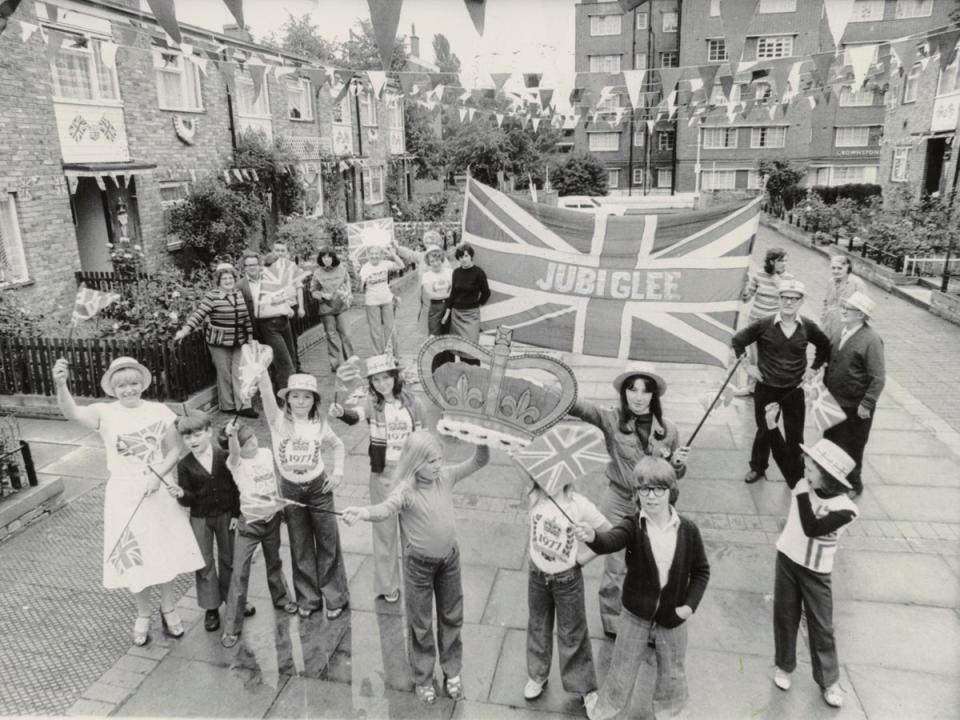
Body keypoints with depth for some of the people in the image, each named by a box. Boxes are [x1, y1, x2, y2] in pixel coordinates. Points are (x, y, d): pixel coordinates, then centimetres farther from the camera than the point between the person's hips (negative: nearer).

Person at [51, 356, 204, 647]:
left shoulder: (159, 411, -5)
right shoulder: (105, 413, -8)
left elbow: (174, 449, 0)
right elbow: (72, 412, -27)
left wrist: (158, 474, -16)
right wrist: (60, 384, -45)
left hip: (158, 491, 1)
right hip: (124, 495, -1)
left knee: (166, 553, 13)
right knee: (133, 558, 9)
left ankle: (168, 609, 35)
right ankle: (143, 615, 32)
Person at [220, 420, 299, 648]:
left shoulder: (267, 454, -1)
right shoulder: (236, 462, -14)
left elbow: (278, 478, 12)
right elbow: (234, 453, -37)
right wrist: (231, 435, -56)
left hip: (273, 517, 4)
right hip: (250, 522, -4)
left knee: (274, 562, 23)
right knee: (240, 572, -5)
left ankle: (281, 597, 46)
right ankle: (231, 626, 5)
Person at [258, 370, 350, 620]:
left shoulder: (319, 425, -7)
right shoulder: (279, 420, -13)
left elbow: (338, 445, 12)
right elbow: (266, 390, -31)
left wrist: (338, 472, 0)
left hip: (319, 487, 0)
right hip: (290, 489, 0)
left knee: (328, 543, 9)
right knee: (300, 546, 14)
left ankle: (335, 598, 25)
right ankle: (308, 598, 31)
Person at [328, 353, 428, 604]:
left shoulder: (413, 404, -6)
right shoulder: (372, 402, -8)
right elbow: (356, 415, -30)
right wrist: (341, 412, -53)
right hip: (381, 474, 0)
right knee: (384, 529, 11)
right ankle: (387, 585, 27)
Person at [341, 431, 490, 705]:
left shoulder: (445, 476, -9)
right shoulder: (406, 490, -24)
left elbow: (479, 462, -4)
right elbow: (386, 508, -43)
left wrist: (482, 442, -26)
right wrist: (363, 512, -66)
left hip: (450, 558, 4)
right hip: (419, 563, -4)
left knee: (452, 617, 20)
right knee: (421, 624, 13)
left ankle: (452, 671, 41)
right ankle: (423, 679, 35)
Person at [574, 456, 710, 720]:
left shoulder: (687, 529, -13)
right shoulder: (633, 525, -18)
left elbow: (701, 570, 1)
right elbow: (611, 540, -39)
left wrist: (691, 604, -10)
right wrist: (593, 537, -61)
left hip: (672, 619, 1)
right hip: (635, 616, -1)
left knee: (670, 675, 22)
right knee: (621, 672, 15)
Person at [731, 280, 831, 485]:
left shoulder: (808, 327, -7)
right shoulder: (764, 325, -12)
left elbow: (825, 347, 12)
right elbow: (737, 341, -2)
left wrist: (814, 368, 5)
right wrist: (748, 365, -3)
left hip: (794, 390, 1)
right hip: (766, 388, -1)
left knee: (795, 434, 10)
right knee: (764, 431, 14)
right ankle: (757, 468, 33)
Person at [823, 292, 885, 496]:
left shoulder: (871, 340, -20)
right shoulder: (841, 333, 2)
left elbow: (878, 378, -20)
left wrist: (867, 405, -21)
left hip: (855, 407, -6)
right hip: (834, 402, 6)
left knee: (852, 448, 12)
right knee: (830, 442, 19)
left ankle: (853, 485, 33)